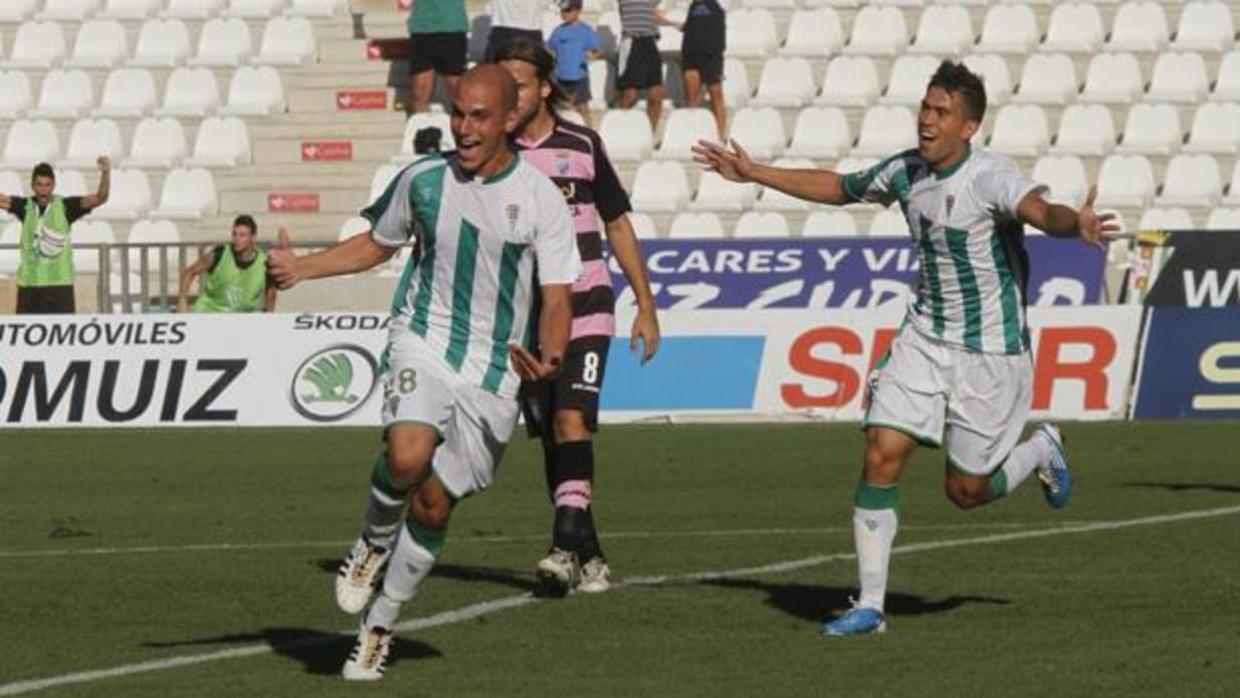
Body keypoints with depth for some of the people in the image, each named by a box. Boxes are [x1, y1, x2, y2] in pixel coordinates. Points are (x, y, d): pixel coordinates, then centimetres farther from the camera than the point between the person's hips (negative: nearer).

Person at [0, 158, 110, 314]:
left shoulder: (65, 206, -3)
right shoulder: (25, 206, 5)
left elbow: (100, 198, -12)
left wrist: (106, 174, -30)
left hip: (59, 284, -2)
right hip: (28, 284, 3)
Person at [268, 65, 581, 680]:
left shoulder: (541, 200, -6)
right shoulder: (423, 179, 0)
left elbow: (556, 299, -6)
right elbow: (376, 244, 18)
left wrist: (547, 358, -27)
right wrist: (301, 268, 5)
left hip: (494, 371, 0)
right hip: (423, 343, 0)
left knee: (434, 505, 4)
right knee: (408, 457, -29)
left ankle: (378, 627, 22)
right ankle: (373, 544, 2)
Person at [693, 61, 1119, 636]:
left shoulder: (990, 177, -19)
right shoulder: (904, 172, 1)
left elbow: (1039, 209, -40)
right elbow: (837, 188, 20)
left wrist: (1076, 224, -63)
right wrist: (754, 174, 24)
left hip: (990, 349, -5)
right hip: (925, 337, 5)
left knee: (966, 492, 3)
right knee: (882, 454, -10)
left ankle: (1041, 452, 37)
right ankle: (870, 605, -3)